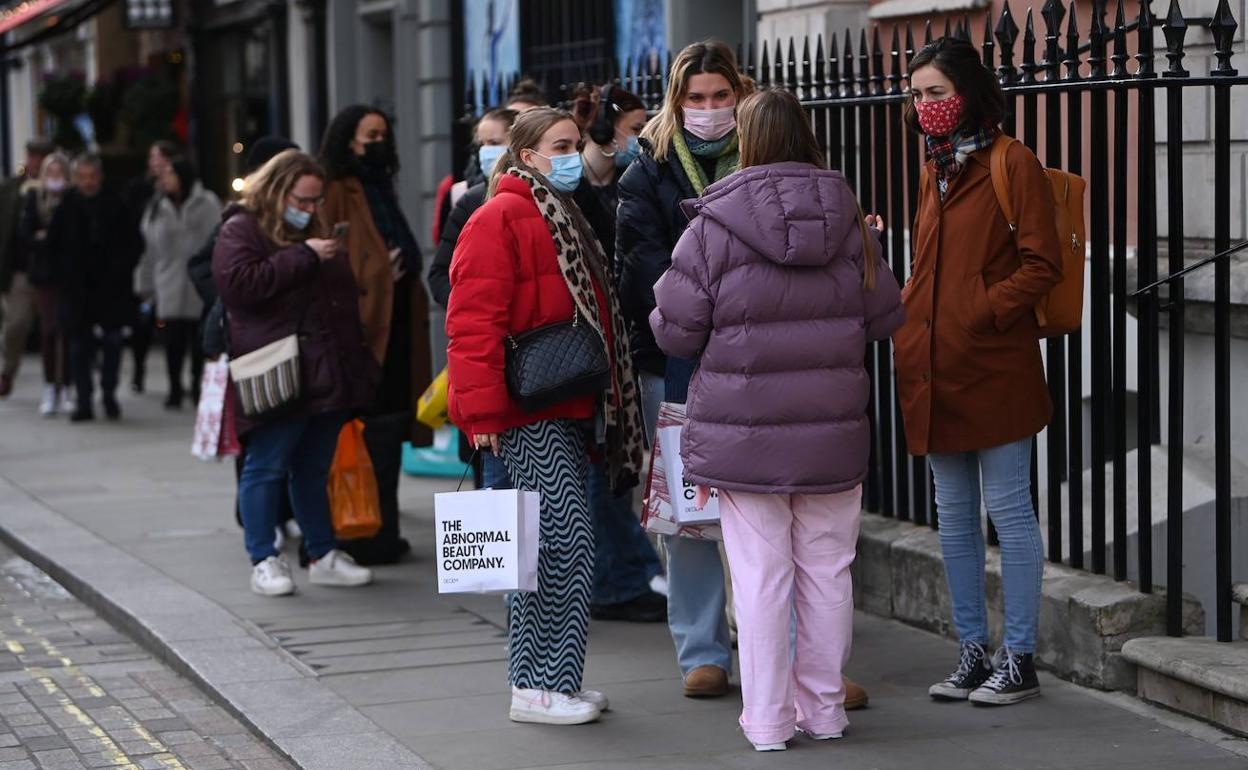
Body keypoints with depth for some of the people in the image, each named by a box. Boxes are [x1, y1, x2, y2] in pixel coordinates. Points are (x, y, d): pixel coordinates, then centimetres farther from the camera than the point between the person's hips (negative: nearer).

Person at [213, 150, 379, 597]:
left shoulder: (312, 233, 22)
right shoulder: (241, 231, -3)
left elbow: (344, 295, 31)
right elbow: (238, 283, -21)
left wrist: (356, 358, 21)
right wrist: (303, 258, -17)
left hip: (327, 373, 8)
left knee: (315, 468, 13)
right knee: (267, 467, -3)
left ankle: (324, 555, 19)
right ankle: (264, 561, 2)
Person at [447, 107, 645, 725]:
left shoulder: (563, 217, 22)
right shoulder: (500, 218, -10)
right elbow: (474, 320, -16)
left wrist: (601, 396, 26)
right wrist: (482, 409, -21)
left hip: (566, 410, 10)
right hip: (528, 416, -10)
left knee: (547, 543, 12)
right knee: (565, 538, -13)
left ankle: (535, 679, 18)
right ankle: (542, 685, -7)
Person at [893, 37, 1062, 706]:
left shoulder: (1013, 164, -6)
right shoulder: (933, 173, 16)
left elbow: (1041, 265, -10)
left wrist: (982, 313, -18)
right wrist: (905, 307, 6)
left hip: (994, 367, -8)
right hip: (933, 370, 8)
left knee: (1008, 510, -2)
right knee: (954, 514, 11)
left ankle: (1018, 658, 5)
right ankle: (973, 651, 19)